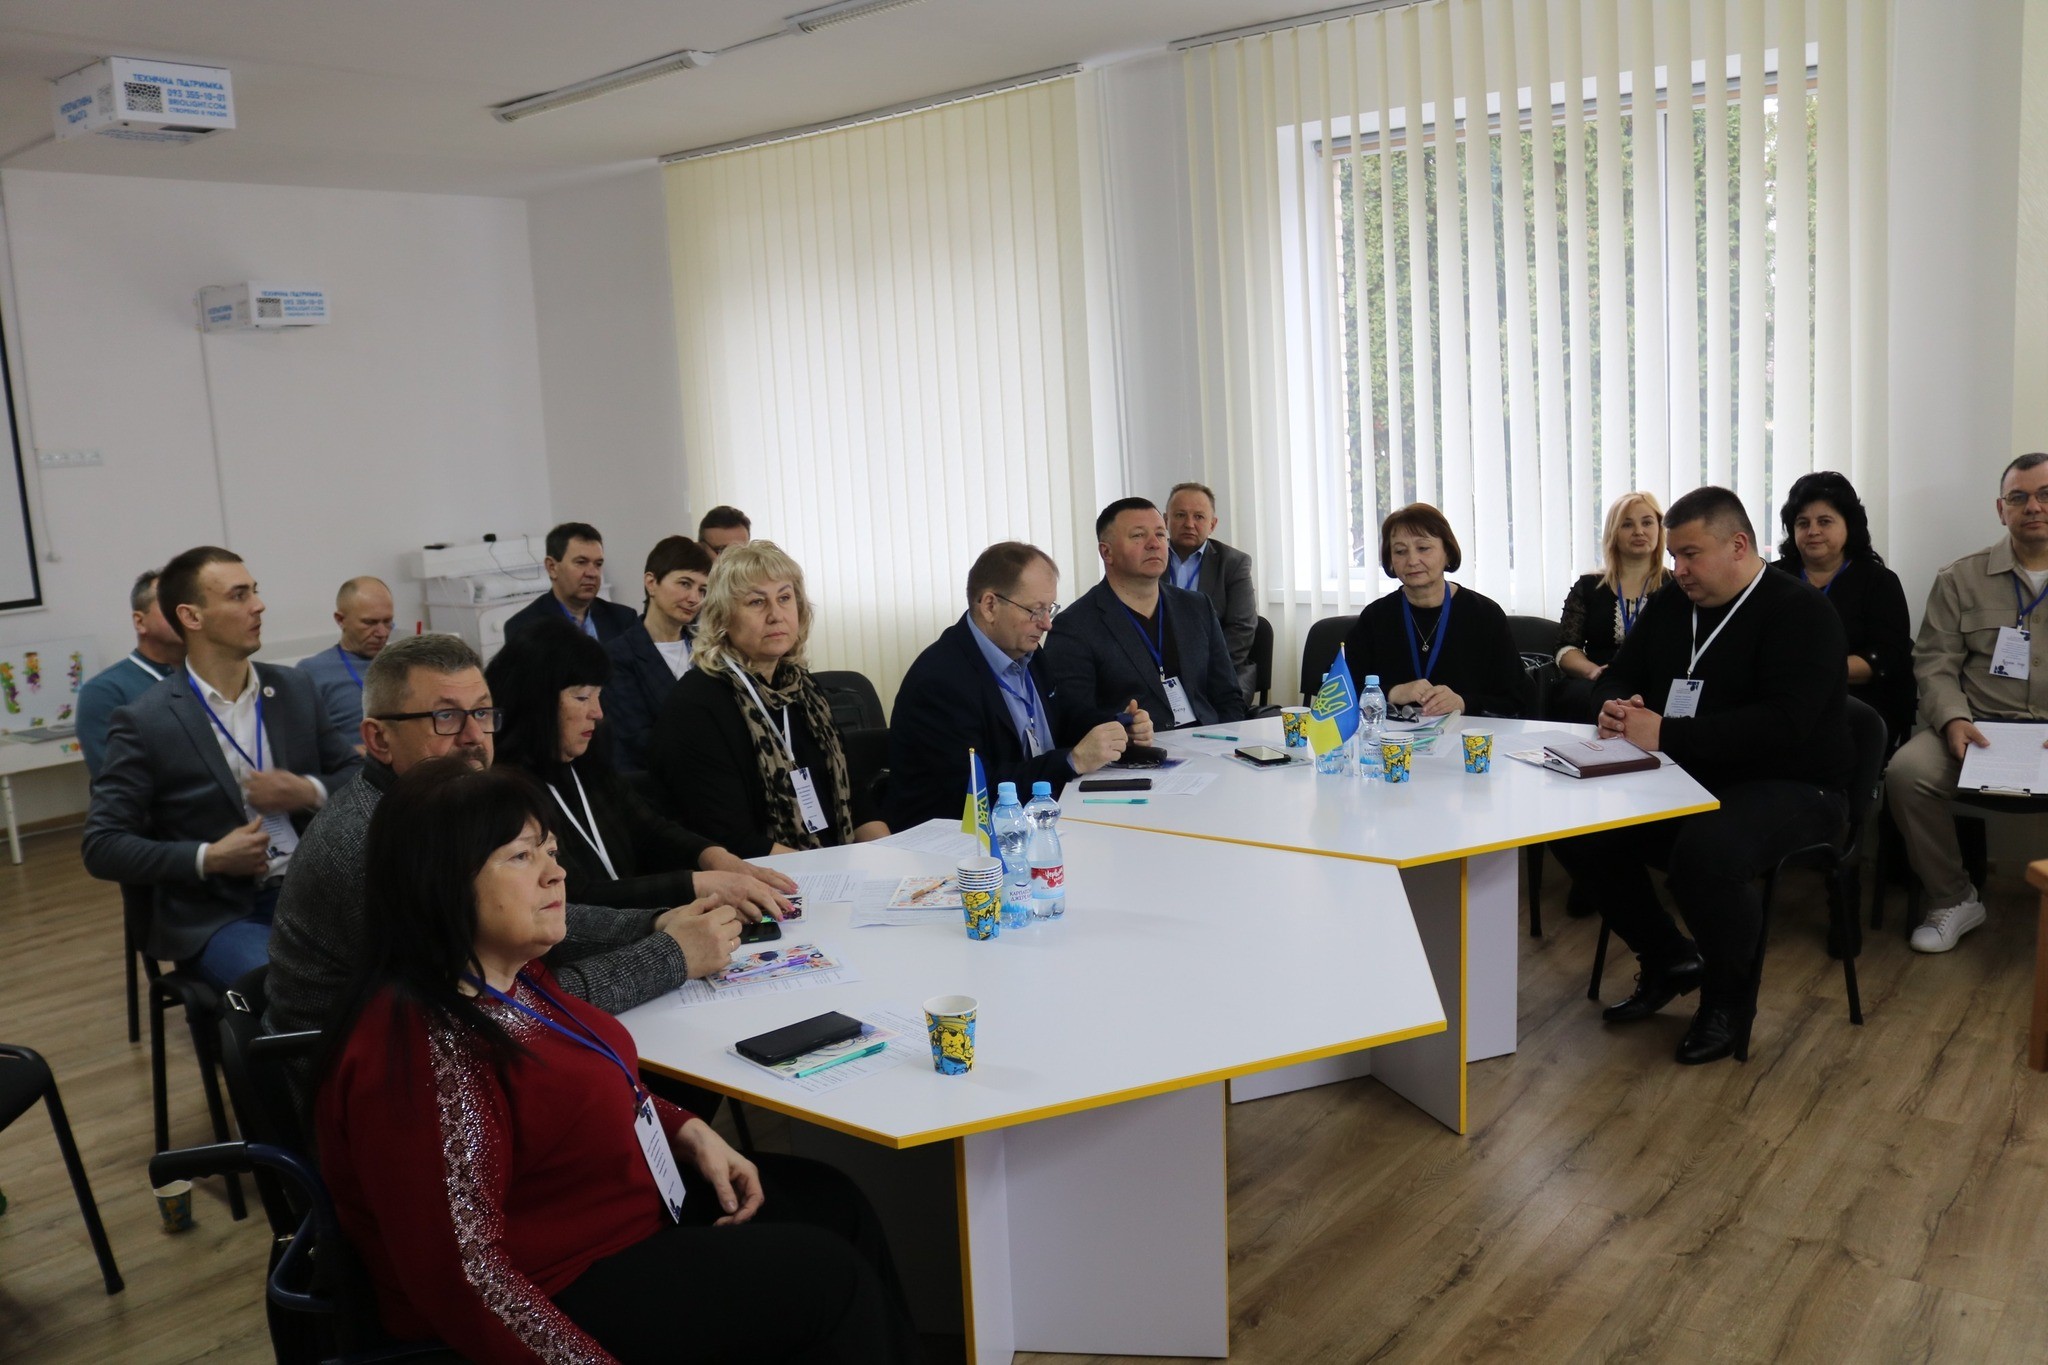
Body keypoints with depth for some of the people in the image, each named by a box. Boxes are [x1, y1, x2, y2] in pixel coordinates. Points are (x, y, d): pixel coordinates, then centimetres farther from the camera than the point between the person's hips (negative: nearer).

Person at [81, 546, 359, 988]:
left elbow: (355, 775, 16)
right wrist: (208, 858, -16)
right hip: (217, 914, -4)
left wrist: (311, 792, -6)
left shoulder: (293, 689, 8)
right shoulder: (144, 722, -5)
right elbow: (102, 847, -5)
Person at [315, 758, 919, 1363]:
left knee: (833, 1202, 12)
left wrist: (690, 1133, 3)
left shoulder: (514, 974, -1)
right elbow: (462, 1282, -30)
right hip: (564, 1291, -9)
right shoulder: (420, 1051, -30)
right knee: (831, 1277, -7)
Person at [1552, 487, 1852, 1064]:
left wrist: (1665, 734, -30)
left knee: (1705, 852, -37)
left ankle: (1729, 996, -5)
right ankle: (1668, 961, 11)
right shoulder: (1670, 603, 10)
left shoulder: (1801, 613, -13)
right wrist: (1615, 707, -9)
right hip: (1689, 780, 8)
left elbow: (1784, 724, -26)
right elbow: (1617, 676, 18)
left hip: (1790, 788, -7)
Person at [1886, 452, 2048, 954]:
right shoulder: (1961, 579, 10)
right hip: (1981, 728, 1)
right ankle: (1953, 900, -7)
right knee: (1907, 772, -27)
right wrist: (1953, 720, -14)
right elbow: (1935, 664, 6)